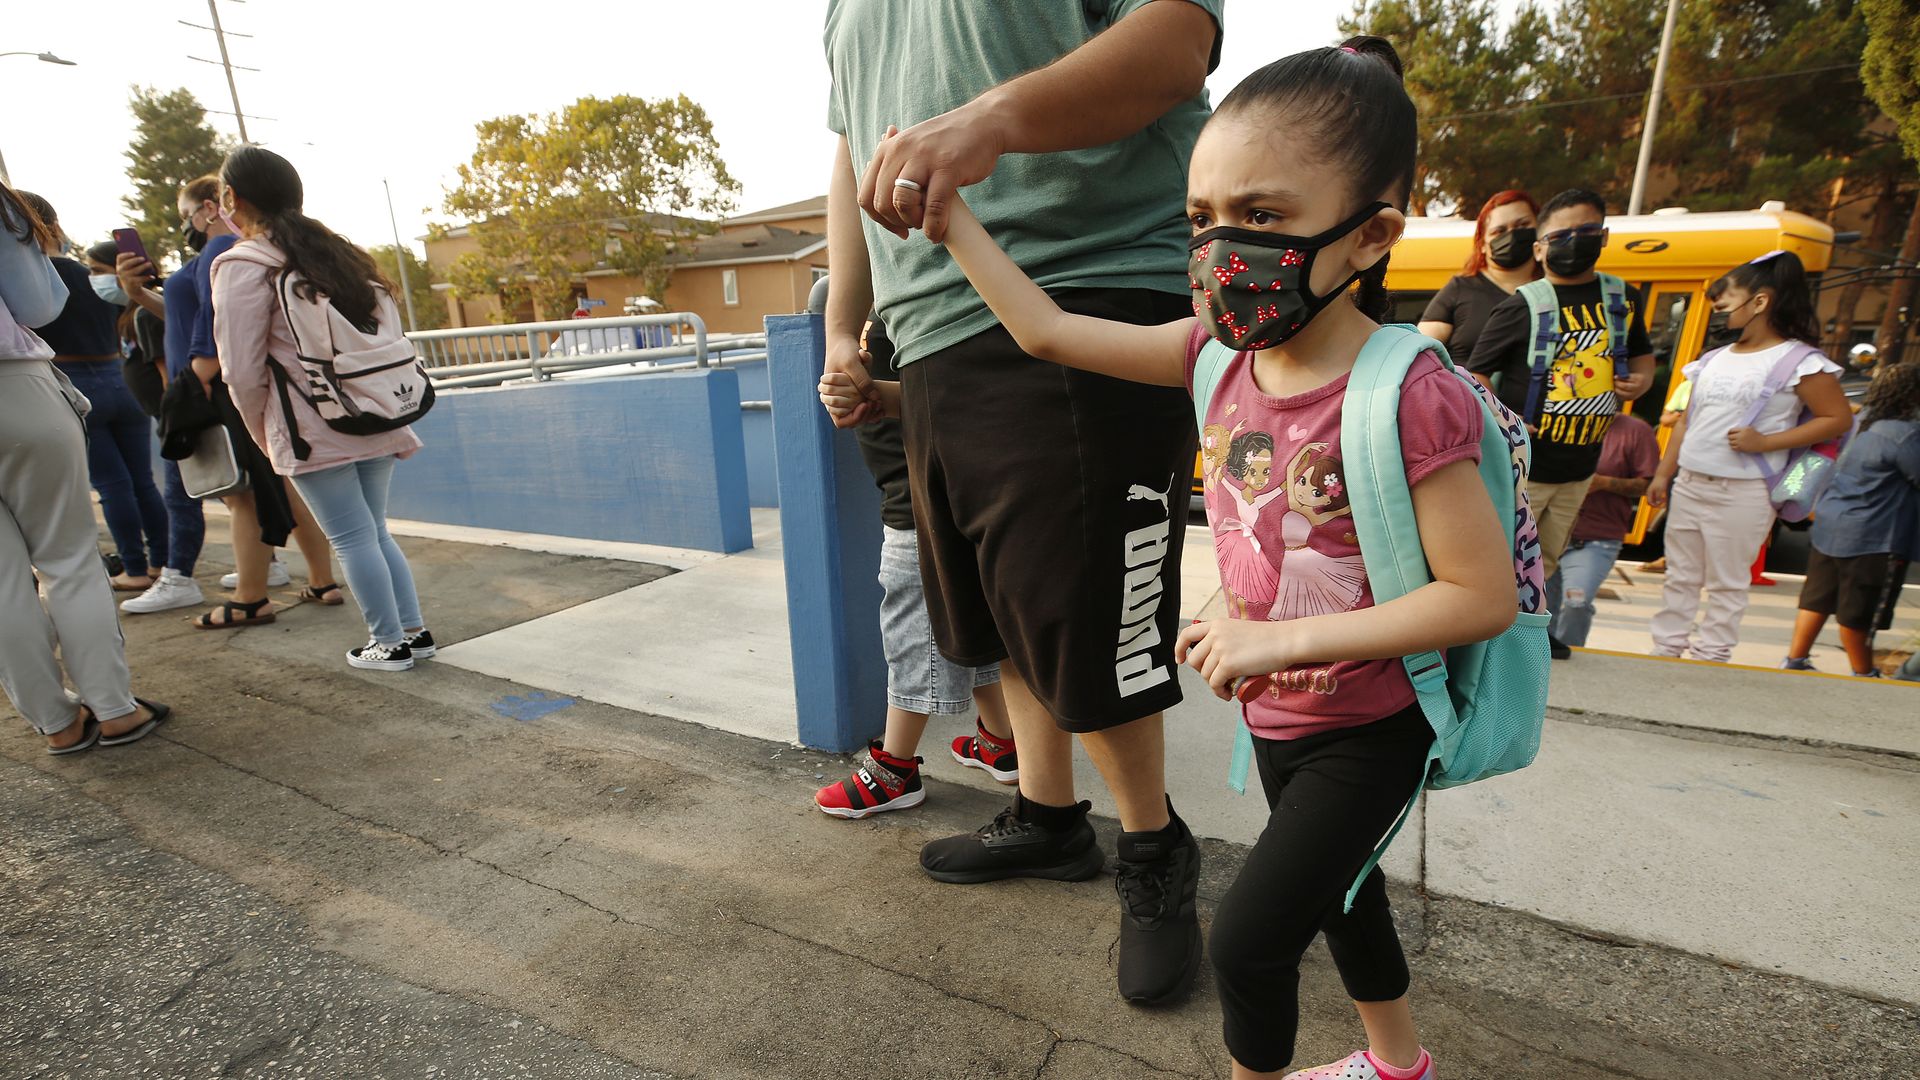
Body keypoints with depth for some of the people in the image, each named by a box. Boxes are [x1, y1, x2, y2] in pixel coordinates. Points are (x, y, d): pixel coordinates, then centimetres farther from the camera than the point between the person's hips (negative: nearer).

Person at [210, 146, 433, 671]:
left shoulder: (243, 266, -5)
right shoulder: (339, 251, 13)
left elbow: (243, 372, -7)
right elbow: (389, 335, 11)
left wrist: (261, 433, 8)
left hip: (314, 428, -6)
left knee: (353, 539, 2)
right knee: (374, 530, 15)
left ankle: (389, 643, 9)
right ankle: (414, 631, 16)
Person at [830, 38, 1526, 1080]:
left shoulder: (1406, 395, -27)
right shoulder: (1225, 352, -9)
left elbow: (1484, 595, -24)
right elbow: (1049, 331, -4)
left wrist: (1283, 638, -27)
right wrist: (947, 215, -4)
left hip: (1367, 733, -7)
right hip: (1277, 718, 7)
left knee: (1247, 940, 0)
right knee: (1335, 890, 27)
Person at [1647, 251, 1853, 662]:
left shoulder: (1799, 362, -7)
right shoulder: (1714, 360, 11)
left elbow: (1839, 418, -7)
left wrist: (1766, 442, -17)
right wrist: (1663, 475, 11)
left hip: (1742, 493, -6)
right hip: (1689, 485, 6)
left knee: (1726, 585, 3)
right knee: (1679, 578, 13)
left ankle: (1709, 658, 12)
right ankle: (1665, 650, 22)